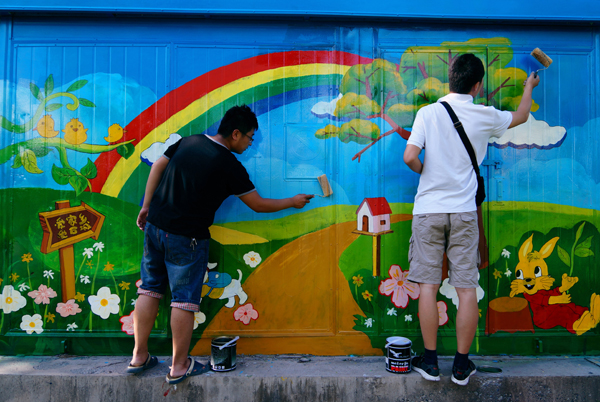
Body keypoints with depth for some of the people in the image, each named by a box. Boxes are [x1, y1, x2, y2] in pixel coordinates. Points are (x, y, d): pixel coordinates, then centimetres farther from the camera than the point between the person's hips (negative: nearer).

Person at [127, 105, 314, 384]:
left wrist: (147, 207, 15)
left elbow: (157, 167, 9)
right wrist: (293, 202, 10)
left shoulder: (188, 141, 6)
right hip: (186, 238, -7)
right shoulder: (230, 166, -11)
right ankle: (179, 367, 17)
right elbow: (258, 205, -4)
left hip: (155, 226, 7)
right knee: (184, 299, 5)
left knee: (150, 289, 15)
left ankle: (139, 357, 27)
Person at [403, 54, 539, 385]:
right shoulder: (485, 116, 3)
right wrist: (529, 86, 42)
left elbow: (410, 157, -12)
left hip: (428, 210, 0)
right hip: (464, 212, 1)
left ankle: (429, 361, 14)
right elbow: (521, 116, 23)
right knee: (467, 289, 7)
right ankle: (462, 365, 16)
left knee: (428, 285, 5)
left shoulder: (428, 112, -3)